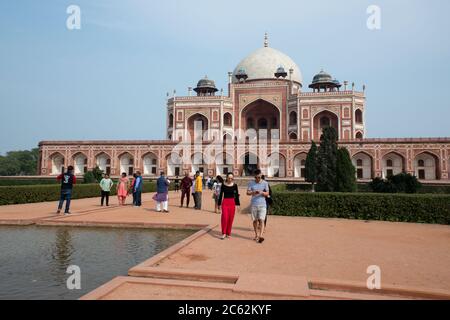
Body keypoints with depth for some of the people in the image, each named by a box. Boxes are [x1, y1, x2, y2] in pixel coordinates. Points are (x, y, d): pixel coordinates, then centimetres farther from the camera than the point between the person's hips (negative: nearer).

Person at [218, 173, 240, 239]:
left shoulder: (235, 185, 2)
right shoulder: (223, 185, 1)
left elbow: (237, 195, 7)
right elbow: (221, 195, 5)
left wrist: (238, 204, 4)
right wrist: (219, 204, 5)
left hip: (232, 203, 1)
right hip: (225, 202, -1)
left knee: (231, 219, 4)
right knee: (225, 218, -13)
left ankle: (228, 233, 17)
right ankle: (223, 233, -4)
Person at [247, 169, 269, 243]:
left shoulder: (265, 183, 3)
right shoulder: (251, 183, 4)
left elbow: (267, 193, 3)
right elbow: (247, 193, 0)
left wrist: (262, 192, -18)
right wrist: (253, 192, -21)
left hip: (262, 204, -1)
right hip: (254, 204, 1)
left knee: (261, 220, -10)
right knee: (255, 220, 7)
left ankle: (261, 236, -14)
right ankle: (256, 235, 20)